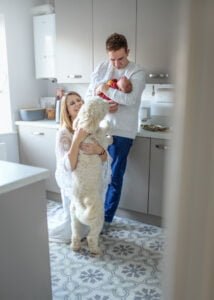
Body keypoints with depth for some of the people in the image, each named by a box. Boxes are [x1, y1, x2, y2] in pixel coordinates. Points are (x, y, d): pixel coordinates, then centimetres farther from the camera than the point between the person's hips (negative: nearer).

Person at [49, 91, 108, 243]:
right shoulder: (64, 133, -24)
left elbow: (104, 158, -15)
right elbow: (69, 167, -34)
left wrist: (99, 150, -38)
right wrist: (77, 140, -42)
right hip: (72, 181, -4)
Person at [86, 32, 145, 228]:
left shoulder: (137, 73, -7)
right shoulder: (101, 68, 6)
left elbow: (130, 99, -23)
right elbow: (89, 96, 6)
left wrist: (105, 88, -15)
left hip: (122, 133, -4)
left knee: (115, 178, 5)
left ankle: (106, 218, 21)